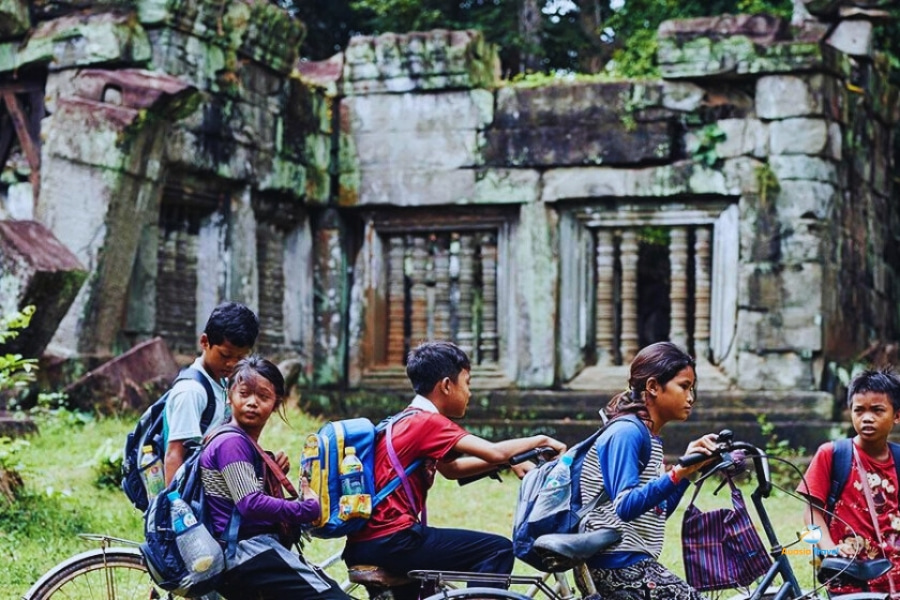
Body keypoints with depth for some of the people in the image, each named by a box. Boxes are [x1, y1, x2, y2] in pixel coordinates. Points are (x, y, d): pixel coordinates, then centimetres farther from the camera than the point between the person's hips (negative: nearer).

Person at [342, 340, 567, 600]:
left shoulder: (407, 421, 17)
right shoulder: (428, 422, -12)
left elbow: (452, 469, 26)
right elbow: (494, 452, -19)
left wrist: (509, 462, 17)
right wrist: (540, 441, -3)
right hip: (391, 541, -10)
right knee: (499, 549, -9)